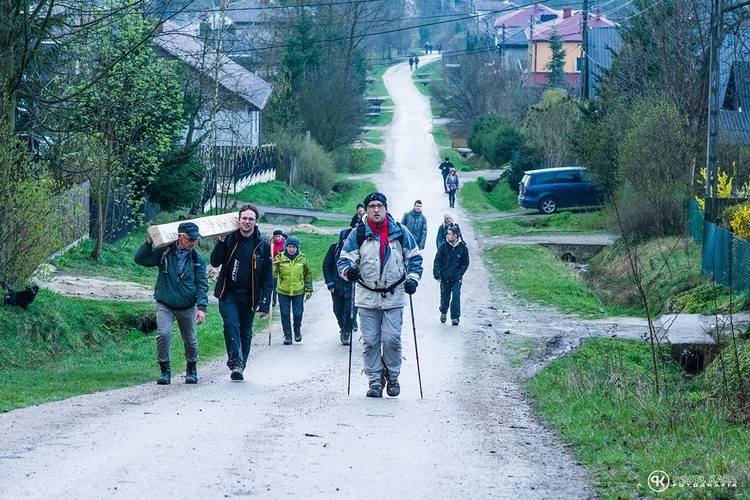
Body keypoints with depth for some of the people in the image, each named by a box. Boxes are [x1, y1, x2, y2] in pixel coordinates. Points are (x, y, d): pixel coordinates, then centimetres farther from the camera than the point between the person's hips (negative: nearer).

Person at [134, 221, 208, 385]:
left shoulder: (198, 259, 0)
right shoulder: (164, 253, -2)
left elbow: (202, 284, -2)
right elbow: (140, 259, -2)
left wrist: (201, 307, -13)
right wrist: (149, 243, -15)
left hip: (187, 307, 1)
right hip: (164, 305, -1)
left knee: (190, 340, 10)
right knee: (164, 333, -20)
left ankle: (192, 370, 34)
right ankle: (165, 371, -8)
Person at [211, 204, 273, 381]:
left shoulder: (262, 246, 0)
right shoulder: (229, 240, 1)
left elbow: (267, 278, 1)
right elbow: (215, 262, -5)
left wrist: (265, 304, -4)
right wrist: (221, 242, -17)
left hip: (249, 297, 1)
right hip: (229, 294, -1)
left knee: (245, 332, 9)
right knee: (231, 324, -21)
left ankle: (240, 366, 21)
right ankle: (235, 363, -26)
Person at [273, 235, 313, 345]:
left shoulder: (303, 259, -2)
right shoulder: (280, 258, -6)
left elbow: (308, 275, 8)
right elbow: (274, 273, -12)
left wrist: (308, 290, 7)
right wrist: (271, 268, -36)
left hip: (298, 292, 0)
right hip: (283, 291, 0)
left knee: (298, 313, 1)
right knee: (285, 314, 2)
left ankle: (297, 330, 29)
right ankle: (287, 335, 14)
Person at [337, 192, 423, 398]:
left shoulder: (400, 232, 2)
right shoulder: (358, 235, -1)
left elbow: (414, 258, 12)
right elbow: (343, 259, -1)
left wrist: (413, 278, -3)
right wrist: (348, 270, -23)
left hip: (394, 296, 0)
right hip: (367, 296, 1)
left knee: (391, 339, -6)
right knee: (370, 341, 0)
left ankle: (392, 377, 14)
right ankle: (375, 381, 9)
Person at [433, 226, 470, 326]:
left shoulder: (463, 248, -5)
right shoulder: (444, 246, -3)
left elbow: (465, 264, 1)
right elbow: (437, 261, 0)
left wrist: (457, 275, -11)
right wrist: (437, 274, -11)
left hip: (456, 278, -2)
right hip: (444, 277, 2)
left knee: (456, 296, -13)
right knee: (444, 296, 11)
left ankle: (455, 317, -7)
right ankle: (443, 312, 38)